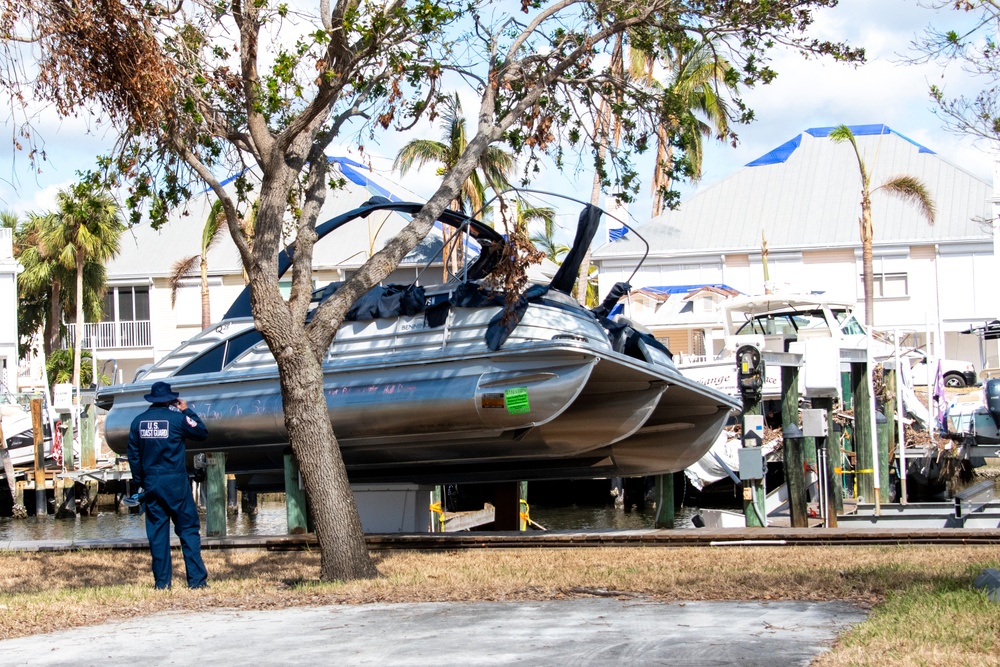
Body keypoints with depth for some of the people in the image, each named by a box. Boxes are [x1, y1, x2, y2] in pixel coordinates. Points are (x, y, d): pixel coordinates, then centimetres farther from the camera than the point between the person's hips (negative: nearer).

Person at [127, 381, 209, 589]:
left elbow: (133, 455, 9)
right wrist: (187, 411, 12)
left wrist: (140, 482, 18)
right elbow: (202, 433, 5)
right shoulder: (177, 418, -8)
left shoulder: (138, 421, 5)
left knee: (157, 533, 7)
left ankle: (162, 581, 7)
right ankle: (196, 579, -4)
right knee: (188, 530, 1)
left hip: (151, 484, 4)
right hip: (175, 482, -3)